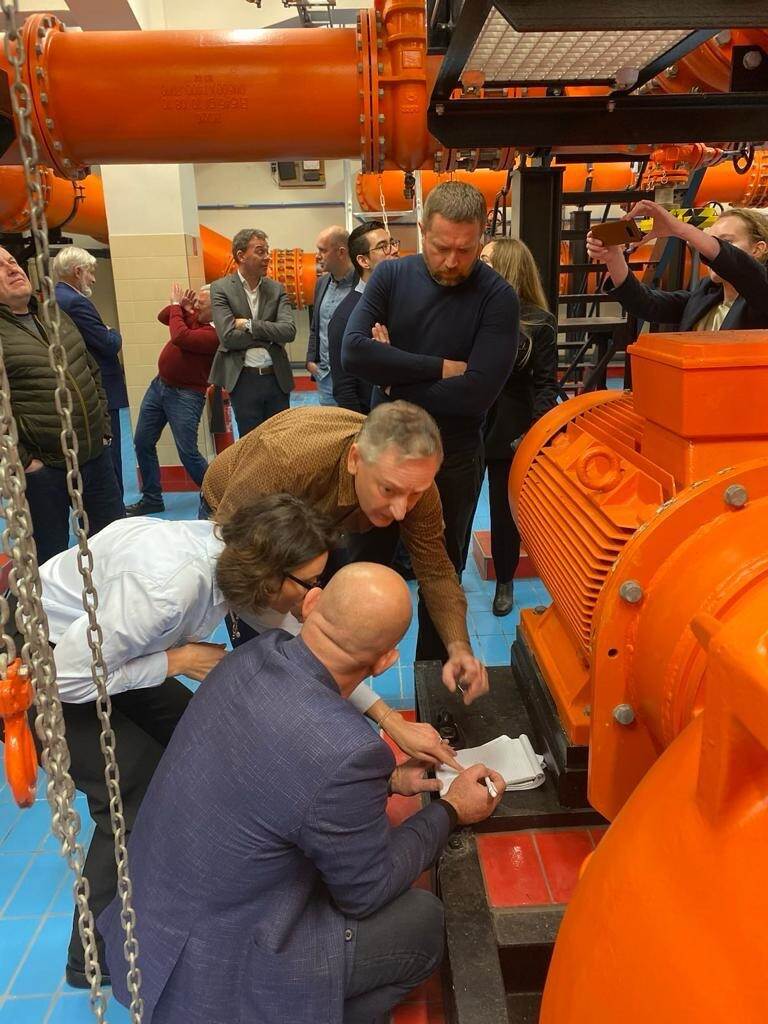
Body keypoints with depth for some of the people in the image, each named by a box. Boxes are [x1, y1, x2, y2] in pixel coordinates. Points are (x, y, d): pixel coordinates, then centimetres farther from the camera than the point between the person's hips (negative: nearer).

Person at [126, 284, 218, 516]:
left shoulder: (214, 333, -20)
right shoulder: (193, 316, 5)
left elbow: (179, 337, -30)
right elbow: (163, 317, 16)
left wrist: (176, 305, -15)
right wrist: (181, 307, -3)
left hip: (186, 395, -9)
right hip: (159, 385, 9)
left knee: (188, 453, -8)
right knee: (142, 442, 11)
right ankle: (152, 498, 23)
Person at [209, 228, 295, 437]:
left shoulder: (276, 289, 6)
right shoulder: (221, 288, -4)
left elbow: (289, 331, -9)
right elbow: (228, 337, -15)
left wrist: (249, 325, -14)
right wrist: (270, 334, -10)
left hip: (277, 378, 3)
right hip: (244, 379, -3)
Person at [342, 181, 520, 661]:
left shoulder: (498, 297, -12)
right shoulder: (391, 275, -3)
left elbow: (478, 391, -23)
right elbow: (354, 351, -18)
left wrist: (396, 376, -15)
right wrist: (440, 368, -20)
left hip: (453, 458, -2)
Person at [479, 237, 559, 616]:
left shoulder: (539, 323, -5)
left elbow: (545, 383, -5)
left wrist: (537, 429, -19)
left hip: (510, 431, -2)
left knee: (504, 510, 10)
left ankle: (504, 583, 28)